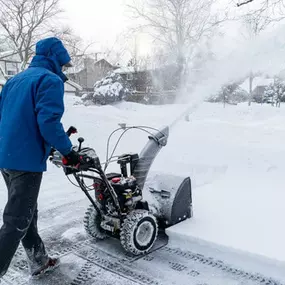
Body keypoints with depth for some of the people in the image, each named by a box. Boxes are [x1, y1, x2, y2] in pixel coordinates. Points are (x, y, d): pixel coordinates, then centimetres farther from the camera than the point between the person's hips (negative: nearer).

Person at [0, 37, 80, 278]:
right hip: (26, 159, -9)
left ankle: (39, 262, 35)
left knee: (27, 213, 19)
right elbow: (48, 122, -23)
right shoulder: (51, 80, -10)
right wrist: (68, 151, -12)